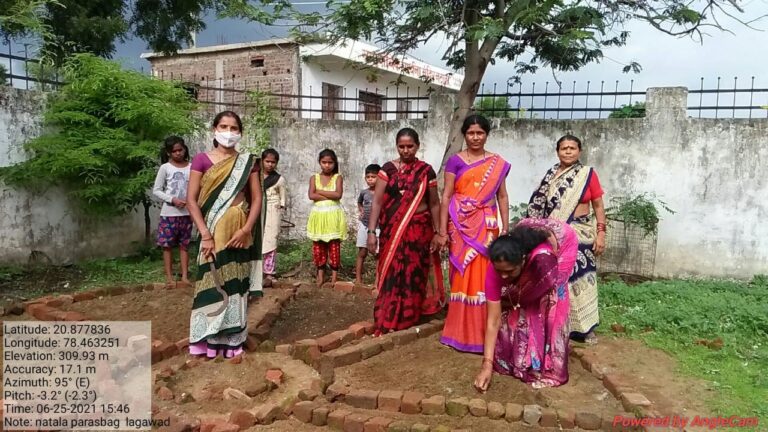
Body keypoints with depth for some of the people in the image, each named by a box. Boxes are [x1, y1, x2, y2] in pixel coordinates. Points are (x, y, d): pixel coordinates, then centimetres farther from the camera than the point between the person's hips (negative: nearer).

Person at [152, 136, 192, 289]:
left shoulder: (191, 167, 3)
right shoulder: (165, 168, -3)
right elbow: (156, 190, -2)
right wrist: (172, 200, -15)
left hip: (186, 213, 2)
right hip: (169, 213, -2)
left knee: (184, 245, 7)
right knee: (168, 245, 3)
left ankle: (185, 276, 12)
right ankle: (169, 277, 11)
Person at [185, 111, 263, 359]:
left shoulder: (248, 162, 5)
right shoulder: (202, 160, 0)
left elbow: (257, 198, 3)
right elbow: (191, 199, -3)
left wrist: (246, 230, -10)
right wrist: (205, 234, -12)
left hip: (239, 232, 1)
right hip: (213, 231, -1)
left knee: (236, 283, 6)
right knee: (211, 283, 0)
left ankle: (232, 339, 17)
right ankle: (207, 340, 11)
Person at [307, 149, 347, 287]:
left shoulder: (338, 177, 1)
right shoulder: (314, 178, 5)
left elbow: (338, 194, -15)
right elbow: (311, 195, -10)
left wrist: (320, 191, -11)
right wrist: (330, 196, -14)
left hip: (333, 215, -2)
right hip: (318, 215, 2)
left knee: (334, 245, 1)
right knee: (318, 245, 6)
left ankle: (334, 273, 9)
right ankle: (320, 273, 15)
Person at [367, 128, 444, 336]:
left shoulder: (426, 171, 2)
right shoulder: (388, 169, 1)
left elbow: (434, 204, 6)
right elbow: (377, 202, -2)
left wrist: (437, 233, 3)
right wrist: (371, 231, -9)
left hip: (419, 230, 0)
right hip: (392, 231, 0)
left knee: (414, 274, 5)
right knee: (391, 275, 1)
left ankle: (408, 318, 19)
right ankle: (387, 322, 11)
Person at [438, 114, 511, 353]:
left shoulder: (498, 163, 9)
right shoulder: (455, 161, 2)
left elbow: (502, 197, 10)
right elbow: (446, 196, -2)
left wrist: (505, 228, 4)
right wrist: (443, 231, -8)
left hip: (486, 226, 2)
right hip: (461, 225, -2)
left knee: (484, 276, 2)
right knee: (463, 276, 1)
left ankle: (483, 331, 13)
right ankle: (461, 332, 11)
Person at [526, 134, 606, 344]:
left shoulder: (588, 174, 1)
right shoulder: (551, 175, 5)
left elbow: (598, 206, 1)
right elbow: (539, 206, 8)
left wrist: (601, 233, -6)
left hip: (581, 235, -1)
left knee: (580, 278, 1)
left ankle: (584, 327, 12)